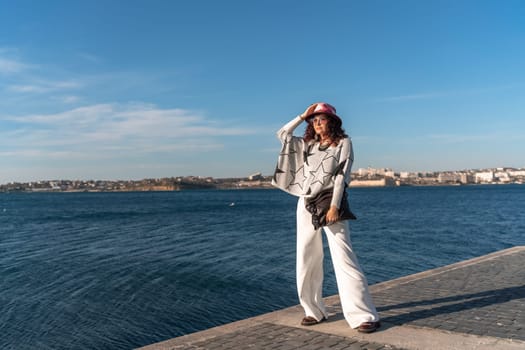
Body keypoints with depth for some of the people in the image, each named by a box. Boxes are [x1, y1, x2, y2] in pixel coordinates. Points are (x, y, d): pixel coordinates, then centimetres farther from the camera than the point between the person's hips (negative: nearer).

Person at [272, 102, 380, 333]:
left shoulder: (343, 142, 1)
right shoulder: (308, 144, 16)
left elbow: (341, 175, -8)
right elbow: (282, 135, 18)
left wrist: (334, 206, -17)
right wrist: (303, 116, 11)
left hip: (329, 203, -6)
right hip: (306, 205, 6)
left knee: (343, 258, -12)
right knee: (306, 260, 6)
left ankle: (365, 316, -8)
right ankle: (314, 311, 17)